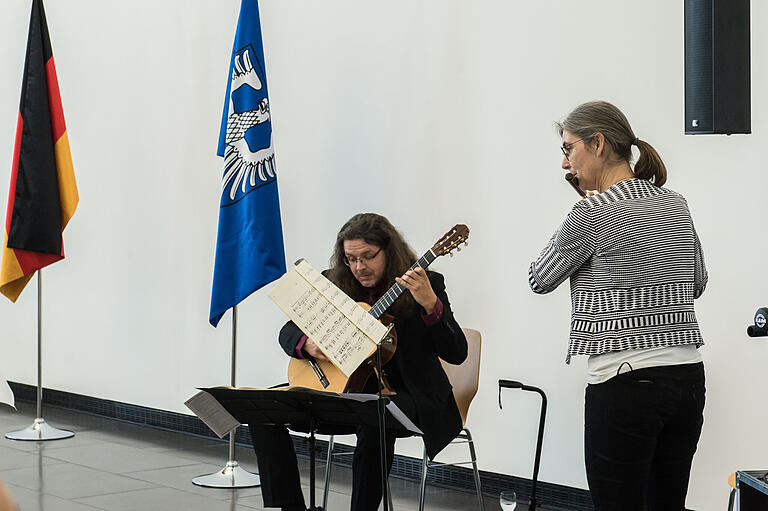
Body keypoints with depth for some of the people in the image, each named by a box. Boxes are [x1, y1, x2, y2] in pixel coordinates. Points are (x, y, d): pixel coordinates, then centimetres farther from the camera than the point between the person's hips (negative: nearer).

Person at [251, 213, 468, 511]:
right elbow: (288, 331, 10)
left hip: (408, 394, -5)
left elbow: (457, 354, -14)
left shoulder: (426, 285, -6)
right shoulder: (334, 284, 5)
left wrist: (430, 304, -29)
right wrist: (306, 343, -14)